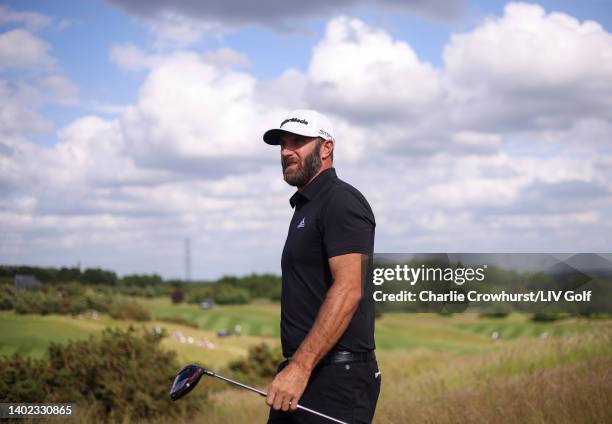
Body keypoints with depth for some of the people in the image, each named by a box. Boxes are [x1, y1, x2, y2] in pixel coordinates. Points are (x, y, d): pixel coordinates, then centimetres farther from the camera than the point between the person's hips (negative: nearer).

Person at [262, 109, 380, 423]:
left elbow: (348, 290, -22)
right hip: (301, 374, 9)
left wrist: (299, 368, -27)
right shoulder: (305, 206, 20)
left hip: (337, 379, -9)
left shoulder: (341, 202, -11)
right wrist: (293, 368, 18)